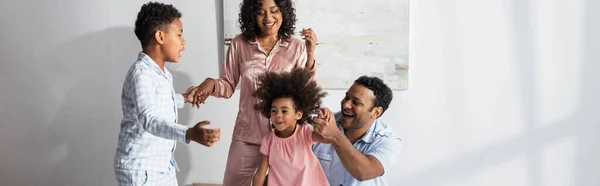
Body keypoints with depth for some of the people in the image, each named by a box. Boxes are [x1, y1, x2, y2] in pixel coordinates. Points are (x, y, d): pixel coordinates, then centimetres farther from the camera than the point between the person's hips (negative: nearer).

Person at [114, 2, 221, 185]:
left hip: (163, 166, 9)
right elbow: (149, 119, -38)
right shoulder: (141, 73, -22)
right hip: (140, 169, -9)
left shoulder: (163, 72, 8)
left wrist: (183, 99, 40)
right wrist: (189, 134, -52)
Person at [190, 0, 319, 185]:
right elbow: (229, 86, 2)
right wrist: (211, 83, -18)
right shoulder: (239, 44, -5)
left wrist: (310, 56, -17)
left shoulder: (296, 47, -5)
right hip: (247, 135, 0)